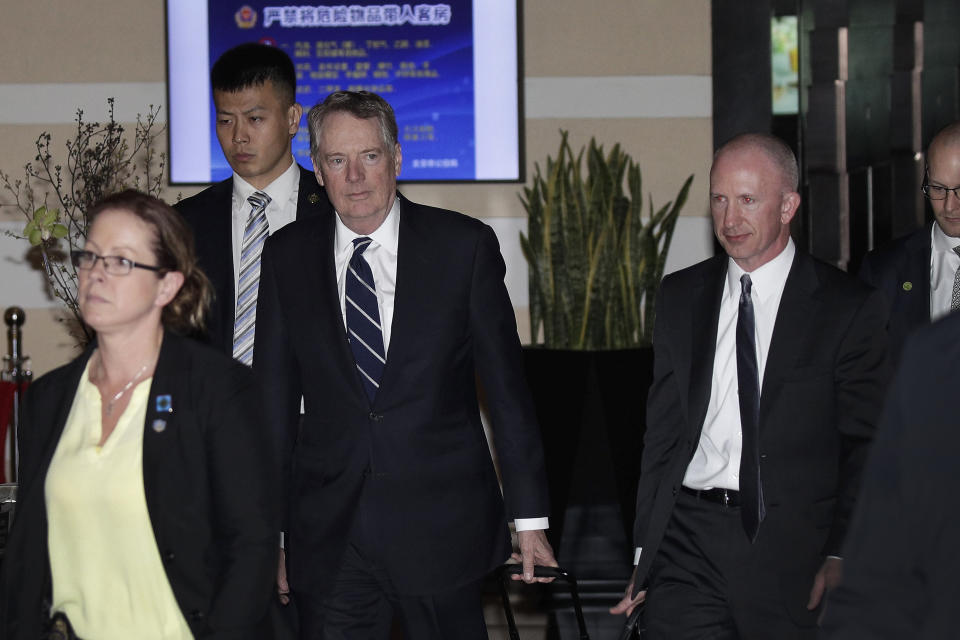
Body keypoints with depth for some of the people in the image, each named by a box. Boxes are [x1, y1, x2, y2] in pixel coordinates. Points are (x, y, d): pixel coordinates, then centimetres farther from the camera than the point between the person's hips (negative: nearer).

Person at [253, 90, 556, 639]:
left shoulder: (464, 247, -1)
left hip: (442, 531, -1)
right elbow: (273, 398, 8)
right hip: (329, 542, 1)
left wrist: (530, 518, 0)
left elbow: (507, 388, 1)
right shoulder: (288, 256, 5)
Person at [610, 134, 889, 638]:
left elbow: (864, 449, 0)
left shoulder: (851, 307, 0)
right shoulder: (680, 296, 12)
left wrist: (840, 558, -9)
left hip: (793, 547, -2)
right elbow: (662, 430, 14)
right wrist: (645, 550, 10)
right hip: (687, 544, 2)